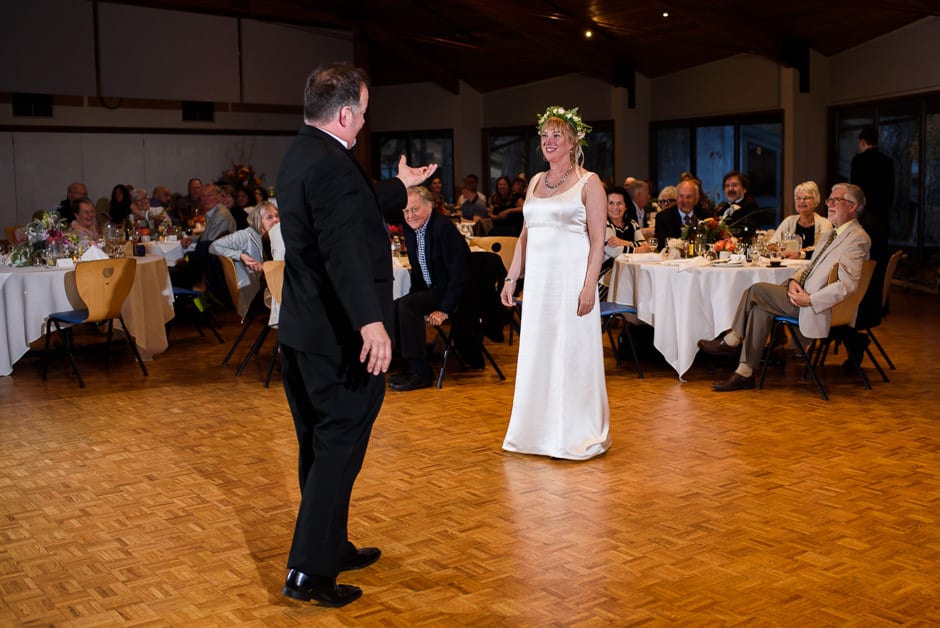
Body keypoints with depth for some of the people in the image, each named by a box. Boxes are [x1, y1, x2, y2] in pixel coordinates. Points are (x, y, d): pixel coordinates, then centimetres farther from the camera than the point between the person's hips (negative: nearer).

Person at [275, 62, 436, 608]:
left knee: (319, 445, 18)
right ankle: (310, 570, 4)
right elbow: (344, 251, -34)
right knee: (339, 448, -1)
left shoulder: (301, 155, 12)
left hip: (304, 331, 10)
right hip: (341, 337, -10)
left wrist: (400, 186, 41)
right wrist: (371, 322, -43)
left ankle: (330, 546, 33)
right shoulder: (332, 166, -20)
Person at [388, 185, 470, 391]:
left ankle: (421, 372, -20)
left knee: (407, 305, -25)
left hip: (455, 293, -9)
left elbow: (459, 275, -22)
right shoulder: (410, 230, 6)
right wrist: (413, 295, 1)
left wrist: (445, 310, -25)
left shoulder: (444, 227, -20)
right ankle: (412, 365, 4)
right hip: (432, 290, 9)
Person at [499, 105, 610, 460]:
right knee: (536, 354, 9)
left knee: (573, 353, 0)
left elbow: (598, 241, -8)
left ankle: (577, 435, 11)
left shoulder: (588, 183, -3)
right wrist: (511, 278, 11)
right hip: (537, 279, 6)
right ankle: (539, 431, 21)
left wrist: (589, 287, -17)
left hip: (571, 278, -6)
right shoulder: (536, 182, 15)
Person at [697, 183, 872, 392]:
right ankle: (745, 373, -5)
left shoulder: (858, 238, -13)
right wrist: (794, 281, 0)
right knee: (761, 308, -7)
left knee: (756, 291, -13)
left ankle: (732, 342, 3)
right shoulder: (832, 233, 19)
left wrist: (809, 300, -24)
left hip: (817, 307, -9)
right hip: (801, 295, 9)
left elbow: (847, 285, -23)